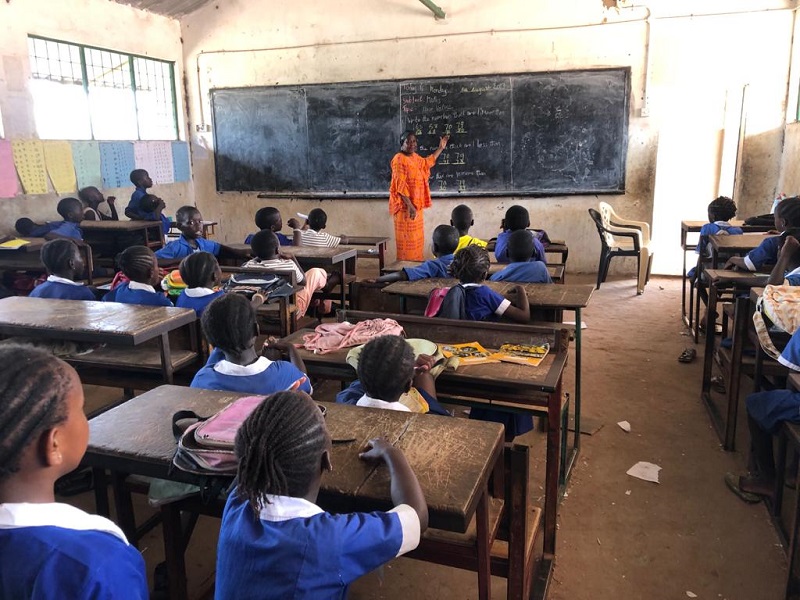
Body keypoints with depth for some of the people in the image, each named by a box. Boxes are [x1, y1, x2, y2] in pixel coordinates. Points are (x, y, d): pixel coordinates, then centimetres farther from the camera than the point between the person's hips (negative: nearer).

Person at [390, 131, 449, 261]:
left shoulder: (415, 157, 13)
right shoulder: (399, 159, -14)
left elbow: (427, 162, 36)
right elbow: (401, 185, -20)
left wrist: (441, 148, 37)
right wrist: (409, 205, -25)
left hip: (416, 204, 9)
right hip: (405, 206, -9)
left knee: (416, 238, 12)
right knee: (407, 239, -7)